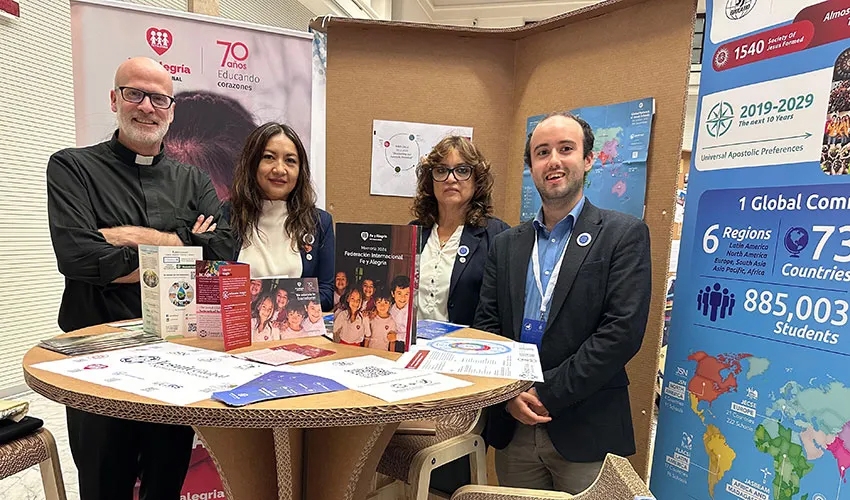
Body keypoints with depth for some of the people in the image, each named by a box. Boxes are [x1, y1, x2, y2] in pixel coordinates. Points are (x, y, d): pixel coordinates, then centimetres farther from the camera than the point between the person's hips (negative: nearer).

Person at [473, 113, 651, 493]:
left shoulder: (625, 234, -5)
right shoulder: (506, 245, 7)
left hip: (586, 433, -3)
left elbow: (622, 331, -14)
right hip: (511, 426, 4)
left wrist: (547, 394, -15)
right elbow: (485, 327, 4)